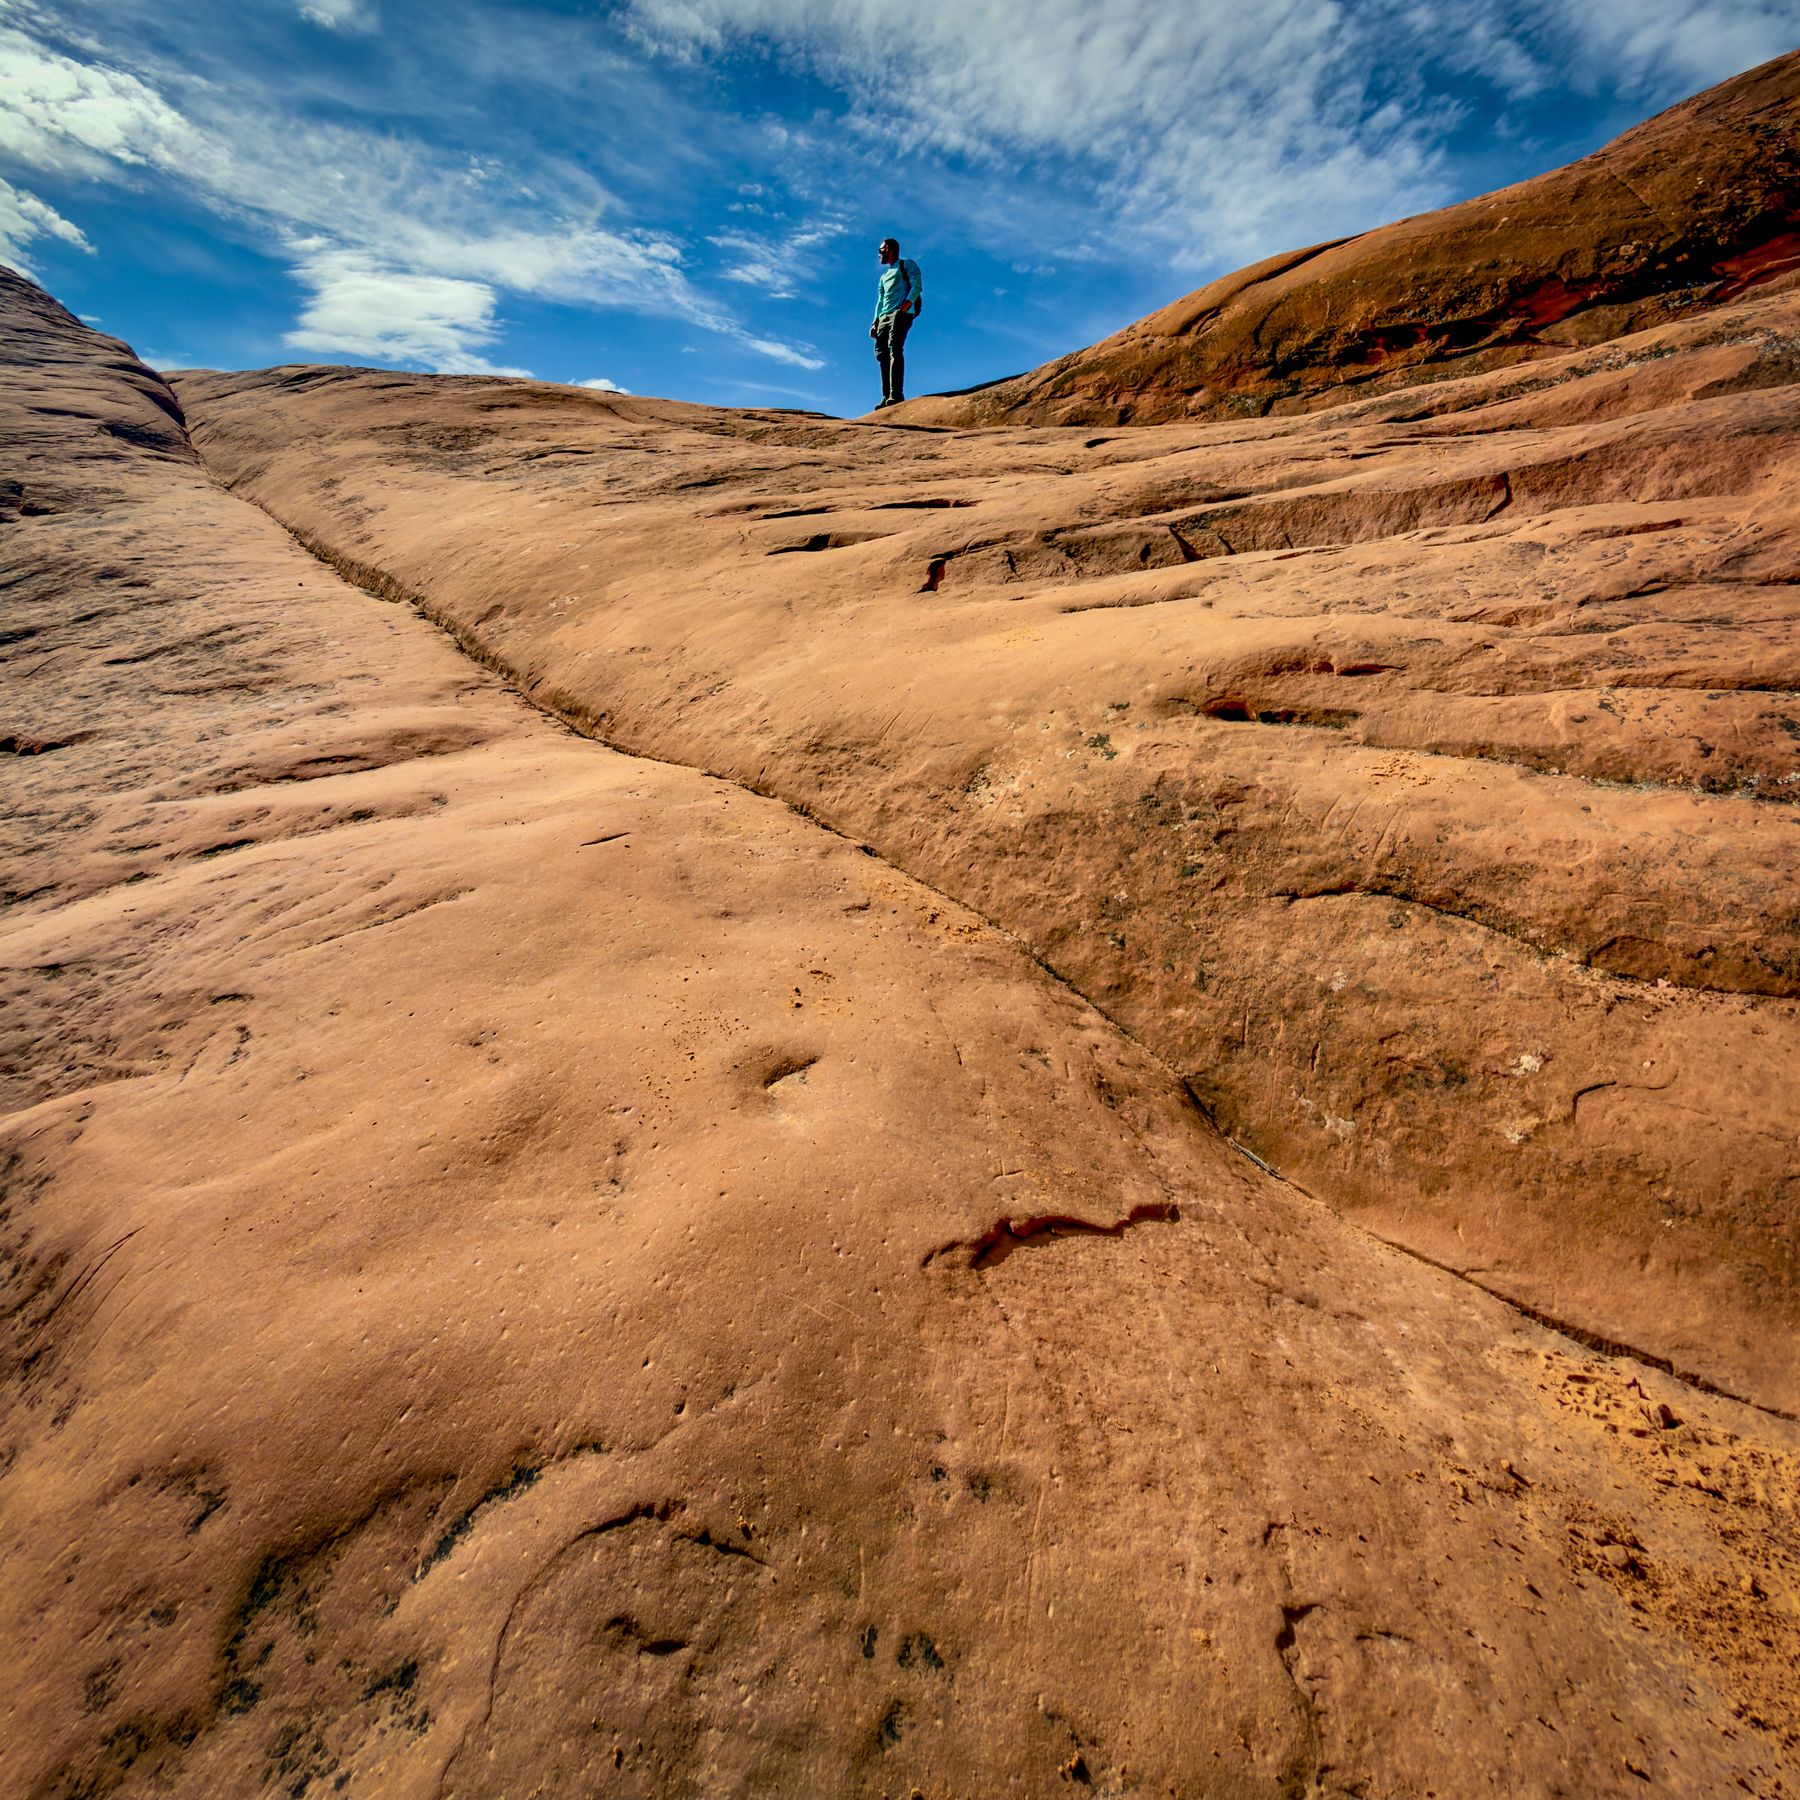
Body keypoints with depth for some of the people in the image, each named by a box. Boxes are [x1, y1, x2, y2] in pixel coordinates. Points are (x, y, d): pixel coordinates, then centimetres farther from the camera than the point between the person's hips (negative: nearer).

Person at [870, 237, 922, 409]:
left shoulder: (907, 264, 12)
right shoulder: (884, 276, 35)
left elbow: (917, 286, -3)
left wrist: (904, 306, -20)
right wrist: (875, 322, 13)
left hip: (901, 314, -8)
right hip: (884, 317, 8)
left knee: (895, 349, -24)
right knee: (881, 352, -7)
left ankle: (896, 394, -35)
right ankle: (887, 397, -11)